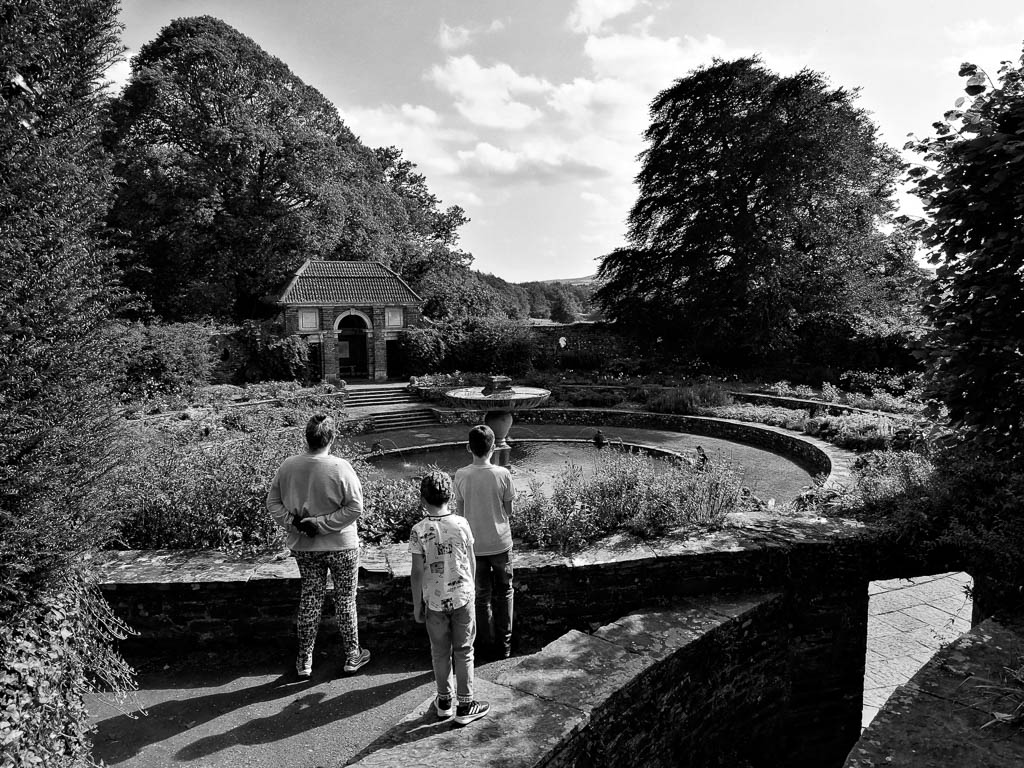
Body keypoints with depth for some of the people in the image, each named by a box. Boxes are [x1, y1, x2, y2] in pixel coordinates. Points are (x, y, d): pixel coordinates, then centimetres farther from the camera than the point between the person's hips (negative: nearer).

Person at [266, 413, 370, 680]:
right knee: (345, 600, 13)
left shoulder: (288, 466, -7)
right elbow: (355, 507, -20)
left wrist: (292, 522, -8)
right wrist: (322, 524, -16)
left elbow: (273, 501, 0)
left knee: (310, 599, 17)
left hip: (303, 547, 4)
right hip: (341, 546, -3)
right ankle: (352, 656, 27)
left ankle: (304, 661, 27)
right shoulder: (340, 468, -20)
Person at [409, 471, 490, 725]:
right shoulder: (461, 524, -10)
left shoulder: (419, 531, -14)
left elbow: (417, 572, -10)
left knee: (440, 652, 17)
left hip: (434, 600, 0)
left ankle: (444, 701, 32)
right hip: (462, 596, 0)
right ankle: (465, 706, 20)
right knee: (464, 651, 12)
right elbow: (471, 562, 0)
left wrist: (417, 604, 1)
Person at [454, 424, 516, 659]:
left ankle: (489, 643, 27)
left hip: (475, 544, 1)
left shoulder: (461, 475, -12)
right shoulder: (503, 474, -14)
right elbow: (509, 510, -4)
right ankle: (504, 644, 24)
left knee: (482, 595, 17)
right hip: (500, 542, -1)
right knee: (503, 593, 17)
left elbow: (460, 511, -2)